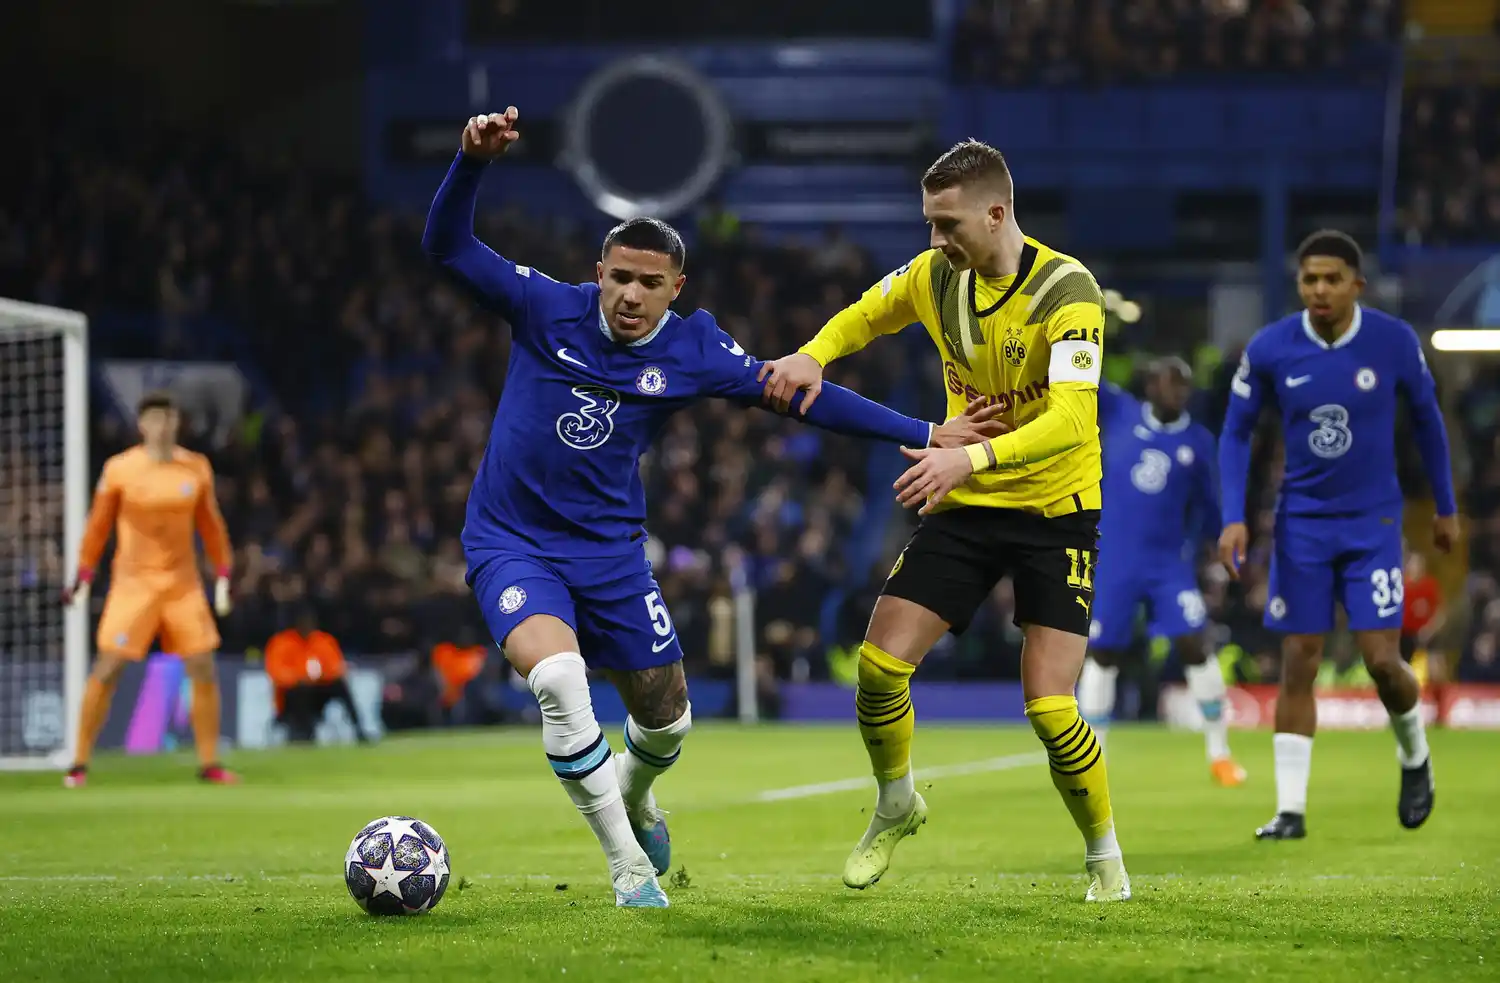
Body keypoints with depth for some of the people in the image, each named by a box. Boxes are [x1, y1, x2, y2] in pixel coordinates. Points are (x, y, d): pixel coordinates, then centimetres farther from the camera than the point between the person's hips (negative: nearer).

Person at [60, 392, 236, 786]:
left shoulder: (197, 468, 3)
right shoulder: (119, 469, -5)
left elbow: (210, 524, 12)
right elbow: (98, 524, 2)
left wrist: (223, 575, 9)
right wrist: (83, 577, 2)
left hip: (184, 582, 3)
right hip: (133, 581, -3)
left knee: (203, 671, -1)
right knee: (107, 670, -7)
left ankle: (209, 763, 8)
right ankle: (79, 764, 1)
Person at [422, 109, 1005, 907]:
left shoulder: (691, 354, -6)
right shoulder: (547, 309, -10)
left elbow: (800, 394, -2)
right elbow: (447, 246, -13)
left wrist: (925, 435, -4)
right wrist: (473, 161, -30)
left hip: (610, 549, 3)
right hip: (510, 542, -3)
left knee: (666, 718, 10)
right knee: (557, 678, -29)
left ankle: (632, 797, 51)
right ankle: (628, 866, -13)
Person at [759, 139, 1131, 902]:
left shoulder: (1064, 289, -21)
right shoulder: (935, 275, -3)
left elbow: (1071, 417, -32)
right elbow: (863, 317, 17)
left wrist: (973, 457, -45)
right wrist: (812, 357, -6)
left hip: (1055, 507, -5)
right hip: (963, 505, 5)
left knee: (1050, 708, -15)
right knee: (879, 664, -7)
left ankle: (1105, 856, 9)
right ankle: (896, 806, 22)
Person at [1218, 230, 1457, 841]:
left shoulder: (1394, 342, -10)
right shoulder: (1268, 349, -10)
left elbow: (1426, 419, 5)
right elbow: (1236, 432, 2)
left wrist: (1445, 508, 12)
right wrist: (1233, 517, -8)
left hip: (1373, 520, -1)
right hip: (1301, 522, 1)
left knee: (1381, 658, -8)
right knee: (1298, 663, -2)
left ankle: (1414, 757, 23)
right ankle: (1291, 809, 3)